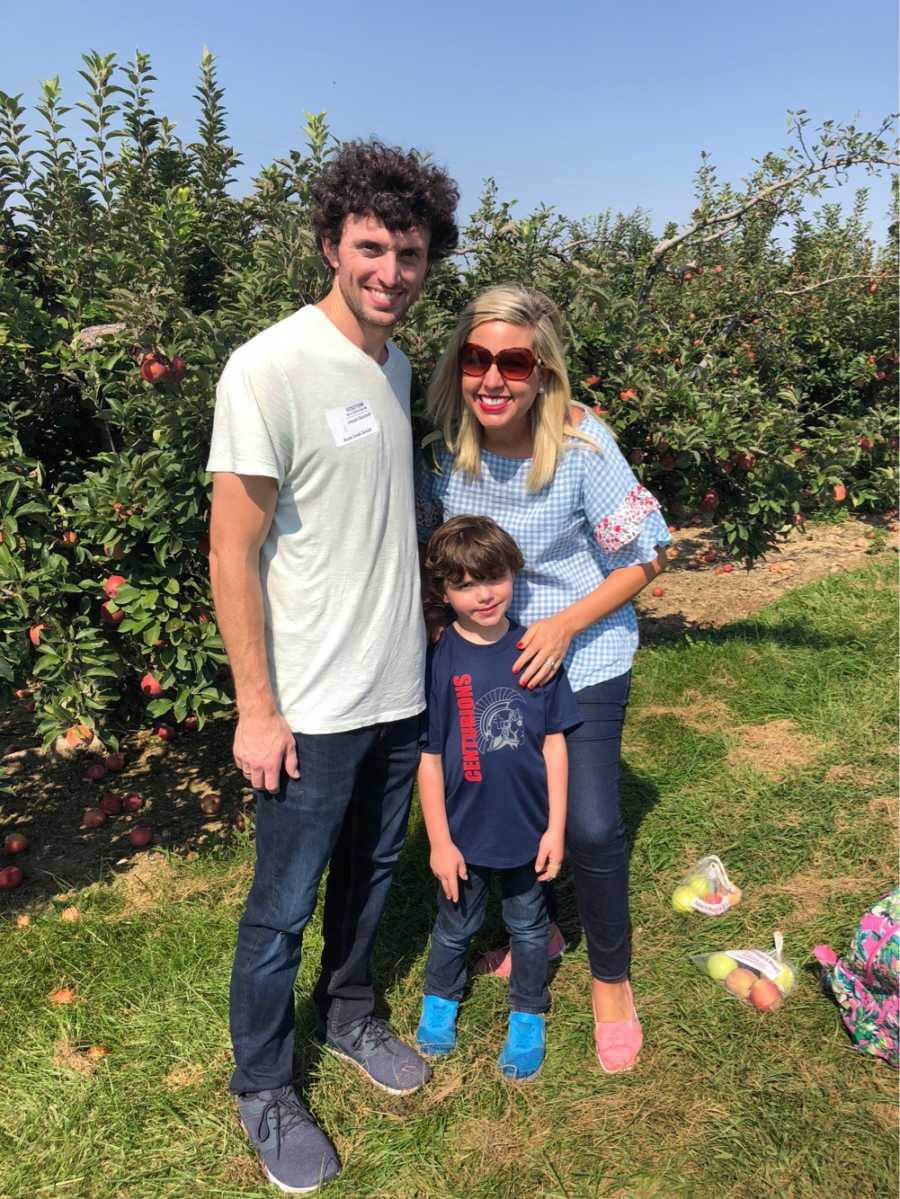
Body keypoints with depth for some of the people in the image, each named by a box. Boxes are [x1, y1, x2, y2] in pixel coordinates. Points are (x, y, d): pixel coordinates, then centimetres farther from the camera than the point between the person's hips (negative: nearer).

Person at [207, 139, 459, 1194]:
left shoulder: (397, 366, 7)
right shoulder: (271, 368, -17)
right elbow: (233, 552, -16)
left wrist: (423, 629, 16)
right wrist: (256, 708, -15)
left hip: (399, 688, 7)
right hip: (310, 707, -7)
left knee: (371, 870, 22)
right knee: (284, 905, 10)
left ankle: (348, 1015, 47)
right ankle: (263, 1088, 33)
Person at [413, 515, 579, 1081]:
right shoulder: (438, 661, -15)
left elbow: (554, 742, -4)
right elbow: (429, 758, -10)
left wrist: (556, 826, -3)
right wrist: (440, 842, -8)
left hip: (529, 828, 1)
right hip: (464, 832, -1)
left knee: (529, 927, 20)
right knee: (456, 926, 21)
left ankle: (528, 1018, 43)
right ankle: (440, 1000, 49)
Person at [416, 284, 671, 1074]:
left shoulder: (583, 448, -23)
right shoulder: (447, 448, -11)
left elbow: (646, 557, -14)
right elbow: (434, 547, 6)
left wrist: (566, 625, -21)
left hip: (584, 660, -4)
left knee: (590, 827, -5)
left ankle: (612, 981, 23)